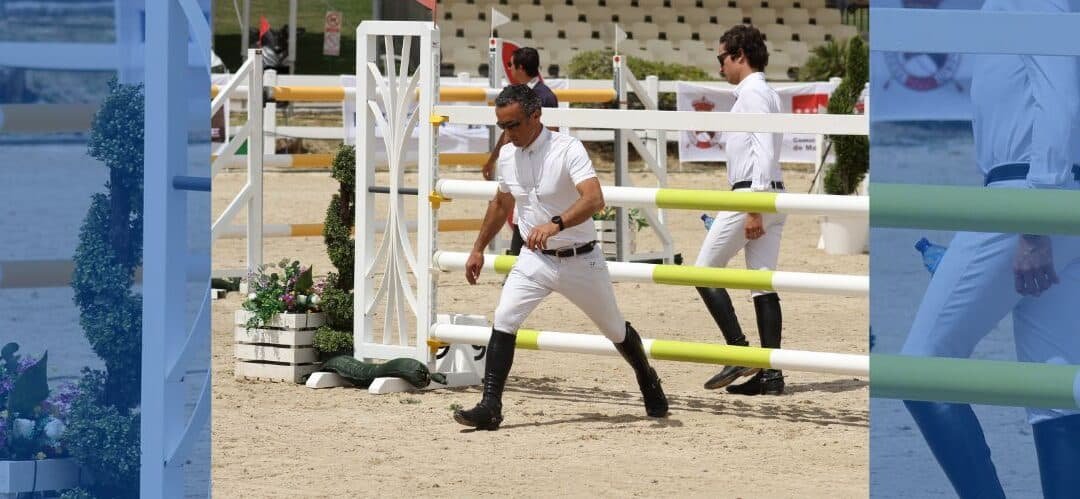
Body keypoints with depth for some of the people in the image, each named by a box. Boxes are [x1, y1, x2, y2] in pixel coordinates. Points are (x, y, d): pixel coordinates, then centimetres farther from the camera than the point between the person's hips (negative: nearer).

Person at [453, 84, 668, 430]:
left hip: (580, 260, -4)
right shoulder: (507, 156, -1)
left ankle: (648, 381, 42)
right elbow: (501, 204, 19)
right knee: (503, 321, -17)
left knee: (615, 330, 14)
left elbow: (594, 199, -35)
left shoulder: (567, 149, -21)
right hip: (535, 259, 4)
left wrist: (555, 224, -50)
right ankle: (489, 408, -18)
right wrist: (479, 248, 22)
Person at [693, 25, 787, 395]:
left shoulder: (752, 94, -10)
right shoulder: (765, 94, 19)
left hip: (751, 194, -9)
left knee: (705, 271, -1)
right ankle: (770, 374, 1)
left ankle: (739, 353, -7)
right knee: (764, 284, 5)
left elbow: (764, 152, -19)